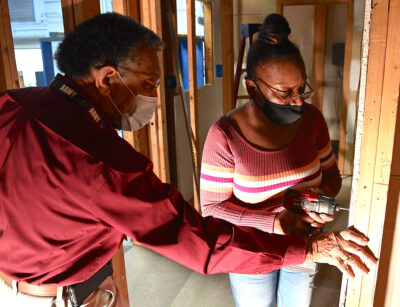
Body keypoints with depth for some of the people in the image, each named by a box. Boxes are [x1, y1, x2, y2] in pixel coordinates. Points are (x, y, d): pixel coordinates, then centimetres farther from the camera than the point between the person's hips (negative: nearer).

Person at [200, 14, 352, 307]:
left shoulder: (311, 118, -13)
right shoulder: (225, 135, -25)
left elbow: (331, 173, 0)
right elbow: (212, 207, -20)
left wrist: (324, 193, -23)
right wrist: (273, 223, -30)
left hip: (304, 247, 3)